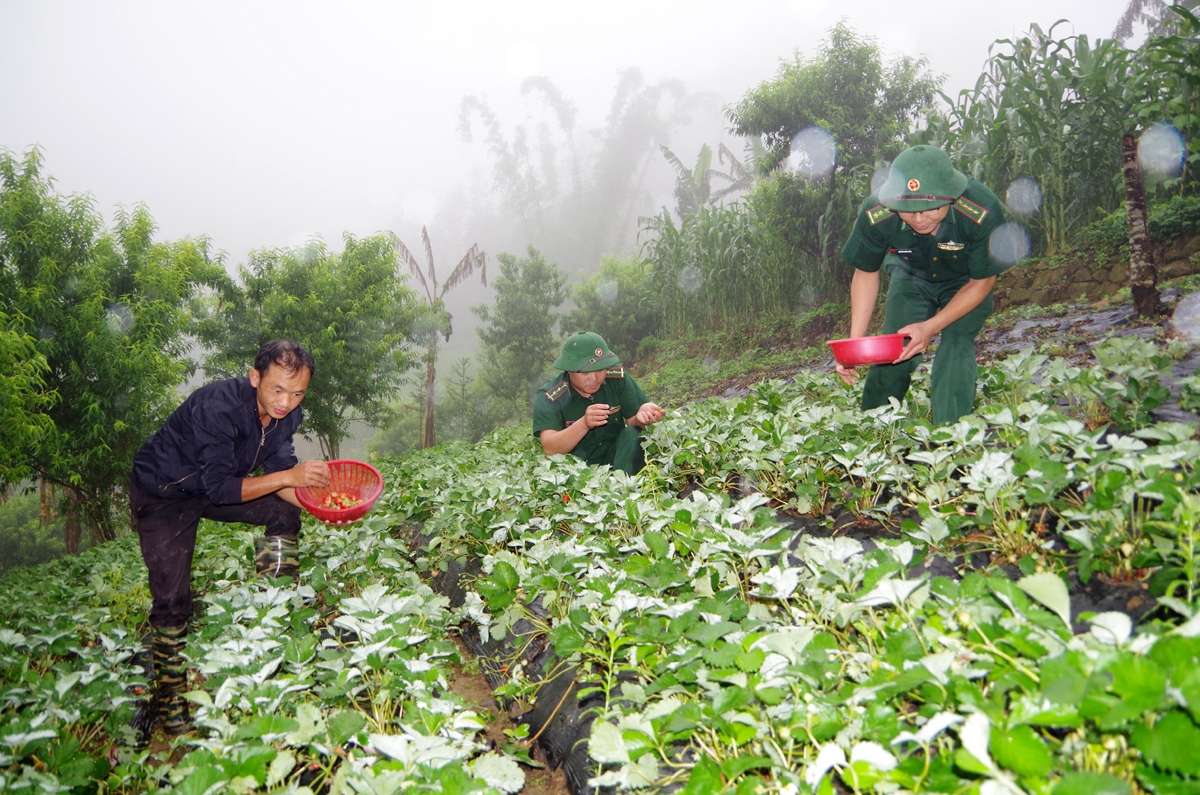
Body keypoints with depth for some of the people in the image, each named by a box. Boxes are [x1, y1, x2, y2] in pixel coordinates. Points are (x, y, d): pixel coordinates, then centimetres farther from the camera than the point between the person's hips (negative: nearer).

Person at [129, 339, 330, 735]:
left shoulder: (287, 414, -15)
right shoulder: (218, 406, -36)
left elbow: (279, 475, -8)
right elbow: (220, 488, -36)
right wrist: (287, 476, -42)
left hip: (215, 485, 7)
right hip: (163, 492, -7)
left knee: (285, 511, -3)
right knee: (172, 600, -8)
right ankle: (170, 698, 9)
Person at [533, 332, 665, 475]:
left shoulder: (618, 378, -8)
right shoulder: (549, 397, -17)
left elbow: (632, 421, -6)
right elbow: (550, 449, -26)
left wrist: (642, 414, -31)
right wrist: (584, 424, -43)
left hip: (619, 460, 3)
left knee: (632, 434, -24)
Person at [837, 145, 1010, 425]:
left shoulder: (983, 212, -38)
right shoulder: (875, 215, -35)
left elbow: (981, 283, -20)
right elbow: (866, 274, -13)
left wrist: (931, 327, -31)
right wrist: (855, 342, -21)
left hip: (966, 283, -1)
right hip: (910, 276, 1)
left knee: (956, 348, -20)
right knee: (893, 351, -7)